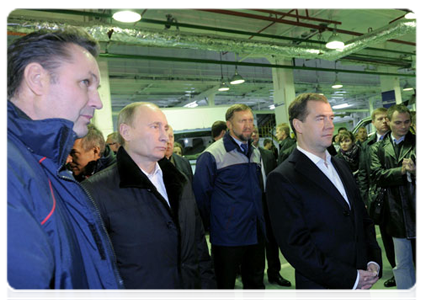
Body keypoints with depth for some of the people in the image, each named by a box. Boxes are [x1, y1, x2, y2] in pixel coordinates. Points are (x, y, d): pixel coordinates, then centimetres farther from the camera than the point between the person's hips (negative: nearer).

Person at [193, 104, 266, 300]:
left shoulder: (255, 153, 9)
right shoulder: (212, 155, -13)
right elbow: (200, 194, -12)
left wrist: (261, 221, 16)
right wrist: (211, 226, -6)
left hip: (256, 232, 6)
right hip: (228, 236, -6)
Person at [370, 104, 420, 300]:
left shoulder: (418, 142, 2)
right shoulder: (378, 149, 4)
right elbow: (377, 176, -8)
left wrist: (416, 172, -23)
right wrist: (402, 170, -19)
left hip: (418, 209, -1)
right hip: (397, 213, 1)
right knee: (402, 265, 15)